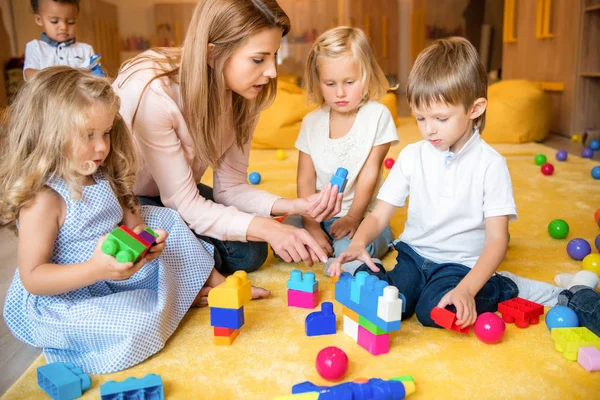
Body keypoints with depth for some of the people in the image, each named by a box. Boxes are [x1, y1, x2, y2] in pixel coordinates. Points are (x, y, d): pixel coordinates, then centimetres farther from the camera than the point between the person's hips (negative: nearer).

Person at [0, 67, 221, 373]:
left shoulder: (101, 178, -1)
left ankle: (212, 281, 17)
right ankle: (189, 296, 1)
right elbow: (32, 277, -24)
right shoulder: (43, 199, -25)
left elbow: (128, 222, 9)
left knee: (165, 219, 10)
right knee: (139, 323, -32)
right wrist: (95, 269, -38)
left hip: (114, 276, 9)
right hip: (62, 300, -8)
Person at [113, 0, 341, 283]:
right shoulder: (153, 94, -35)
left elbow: (230, 187, -12)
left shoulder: (242, 95, -14)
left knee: (249, 253, -10)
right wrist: (265, 228, -40)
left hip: (176, 195, 6)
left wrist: (293, 206, -27)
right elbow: (183, 203, -31)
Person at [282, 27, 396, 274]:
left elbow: (369, 174, -9)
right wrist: (311, 226, -12)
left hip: (363, 215, -4)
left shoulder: (377, 116, -8)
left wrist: (352, 218, -12)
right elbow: (305, 180, -3)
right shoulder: (311, 122, 1)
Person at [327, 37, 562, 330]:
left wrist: (466, 289, -26)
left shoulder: (490, 164, -9)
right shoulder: (412, 155, 1)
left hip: (461, 263, -2)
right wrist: (359, 242, -22)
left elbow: (497, 240, -11)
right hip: (413, 253, 2)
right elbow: (379, 215, 0)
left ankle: (506, 288, -4)